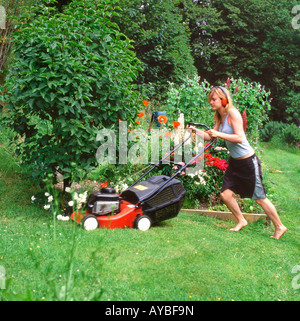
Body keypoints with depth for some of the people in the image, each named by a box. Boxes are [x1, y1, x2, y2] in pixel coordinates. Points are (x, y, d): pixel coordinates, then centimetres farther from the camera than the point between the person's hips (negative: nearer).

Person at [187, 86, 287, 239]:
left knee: (259, 198, 0)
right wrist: (196, 130, 2)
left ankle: (279, 227, 17)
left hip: (248, 161, -8)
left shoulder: (233, 113, -18)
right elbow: (211, 137, 13)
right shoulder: (219, 117, 7)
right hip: (234, 162, 8)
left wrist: (219, 134, -28)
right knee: (225, 194, 4)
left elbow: (239, 138, -25)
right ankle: (241, 221, 25)